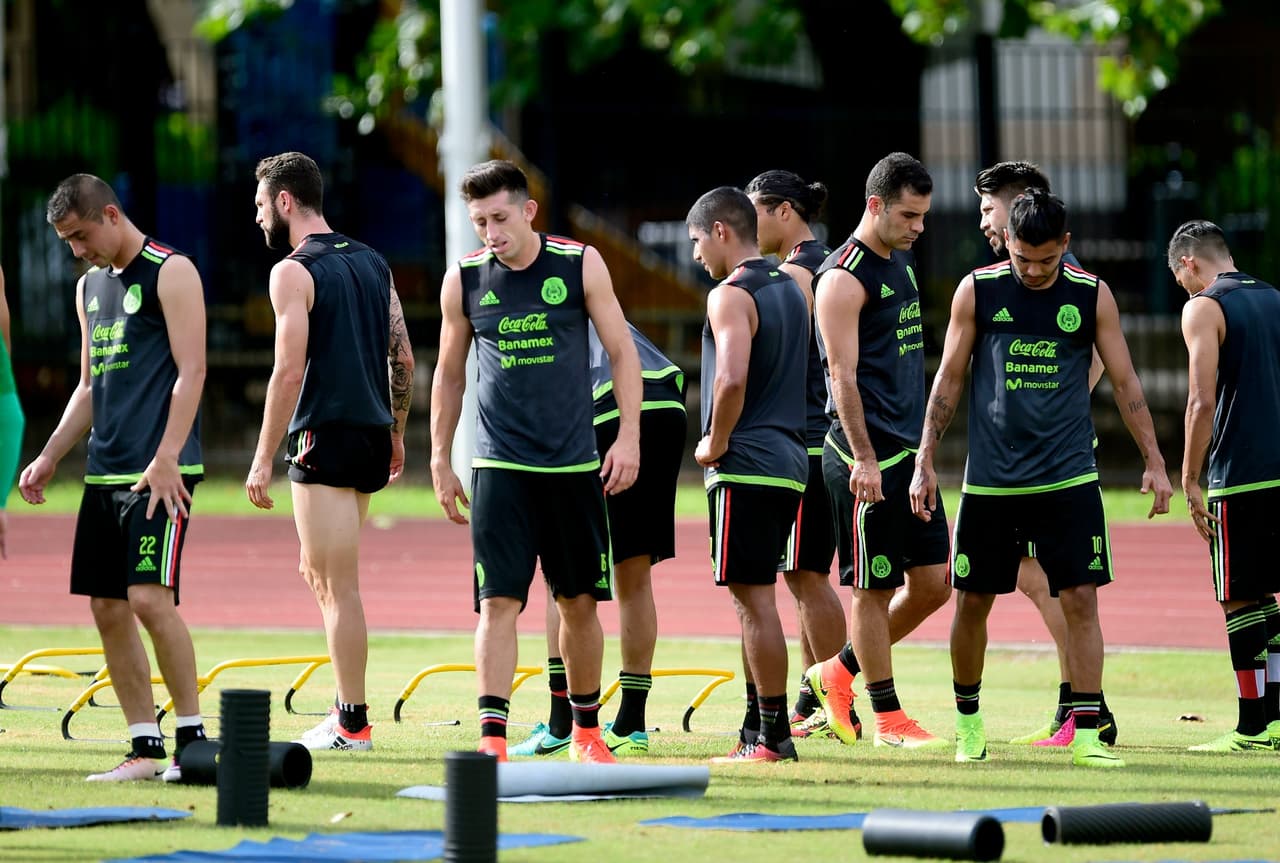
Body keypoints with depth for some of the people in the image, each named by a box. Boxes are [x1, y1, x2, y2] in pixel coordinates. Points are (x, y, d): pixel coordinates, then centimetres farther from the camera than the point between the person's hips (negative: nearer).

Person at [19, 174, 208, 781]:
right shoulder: (90, 286, 19)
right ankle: (144, 748, 8)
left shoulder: (170, 272, -5)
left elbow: (191, 371, -11)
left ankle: (192, 736, -8)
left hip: (159, 473, -8)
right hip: (104, 473, 8)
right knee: (107, 608, 4)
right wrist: (49, 458, 17)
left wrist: (165, 459, -19)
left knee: (149, 598, -16)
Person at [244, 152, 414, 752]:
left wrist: (263, 460, -12)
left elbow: (289, 372, -15)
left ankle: (352, 725, -6)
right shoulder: (372, 263, 14)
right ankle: (347, 701, 16)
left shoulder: (293, 272, -9)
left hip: (325, 435, -8)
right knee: (319, 573, 19)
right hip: (373, 433, 8)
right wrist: (394, 433, 23)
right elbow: (403, 358, 15)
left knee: (337, 587, -6)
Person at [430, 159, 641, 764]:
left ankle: (586, 730, 24)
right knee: (498, 602, -12)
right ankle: (492, 737, -14)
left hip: (574, 464, 1)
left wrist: (628, 437, -3)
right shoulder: (464, 278, 1)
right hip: (499, 465, -1)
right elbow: (449, 373, 12)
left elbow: (621, 351, 4)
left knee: (579, 602, 9)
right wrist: (440, 461, 10)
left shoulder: (580, 264, -2)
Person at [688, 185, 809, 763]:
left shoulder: (731, 296, -12)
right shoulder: (790, 289, 17)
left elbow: (731, 379, -26)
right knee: (755, 599, 14)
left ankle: (772, 736, -7)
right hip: (789, 459, 9)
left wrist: (715, 444, -12)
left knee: (753, 599, -6)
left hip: (746, 463, -9)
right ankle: (760, 726, 16)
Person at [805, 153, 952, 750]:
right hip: (867, 458, -9)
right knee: (874, 587, -1)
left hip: (912, 453, 9)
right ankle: (888, 717, 7)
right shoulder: (843, 279, -12)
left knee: (932, 583, 8)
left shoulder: (901, 263, 15)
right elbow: (842, 375, -17)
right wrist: (864, 459, -23)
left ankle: (839, 673, 22)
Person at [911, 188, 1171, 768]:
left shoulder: (1092, 295, 0)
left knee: (1081, 600, -8)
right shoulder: (977, 291, -1)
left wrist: (1153, 461, 3)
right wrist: (925, 461, 2)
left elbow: (1124, 380, 7)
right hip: (989, 479, 0)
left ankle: (1086, 734, -6)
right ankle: (967, 719, 26)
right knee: (972, 603, 6)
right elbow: (950, 378, 5)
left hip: (1069, 480, 0)